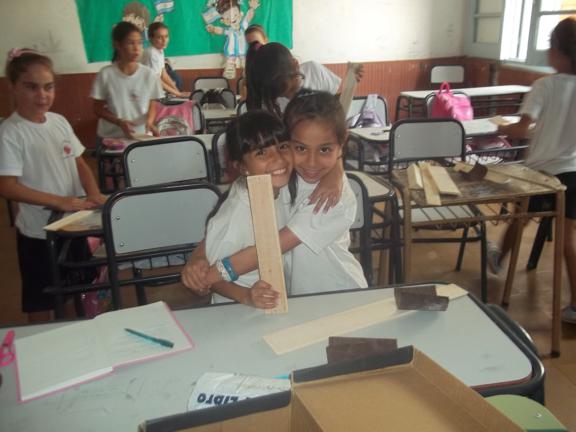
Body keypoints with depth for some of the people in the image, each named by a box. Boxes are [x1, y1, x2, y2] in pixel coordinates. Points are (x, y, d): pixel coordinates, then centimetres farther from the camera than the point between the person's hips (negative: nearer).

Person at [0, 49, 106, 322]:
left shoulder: (60, 122, 2)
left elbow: (80, 164, 9)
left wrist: (94, 196, -9)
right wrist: (60, 201, -25)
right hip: (39, 231, -6)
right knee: (41, 302, 10)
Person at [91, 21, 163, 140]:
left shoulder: (148, 74, -3)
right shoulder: (106, 74, -6)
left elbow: (152, 105, 5)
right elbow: (98, 108, 0)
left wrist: (149, 121, -16)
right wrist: (119, 122, -17)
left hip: (141, 136, 1)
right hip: (111, 137, -1)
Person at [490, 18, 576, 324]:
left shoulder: (545, 86, -15)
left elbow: (522, 129, -22)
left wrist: (501, 129, -3)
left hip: (543, 170, -2)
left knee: (520, 217, 22)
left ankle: (499, 259, 48)